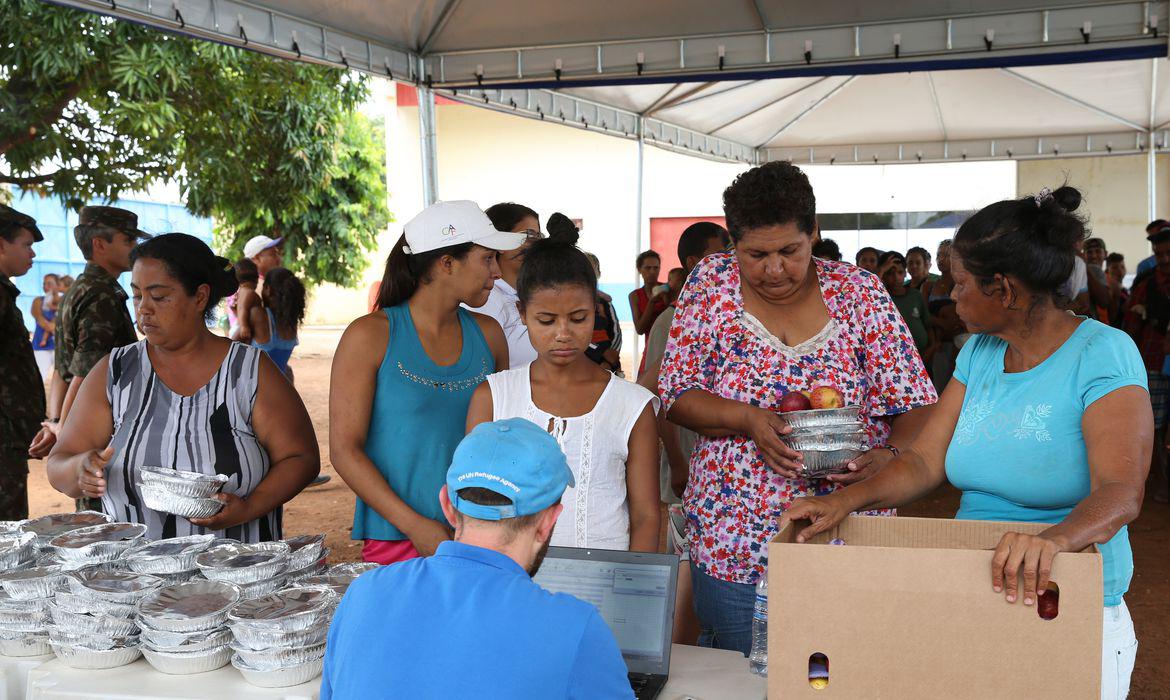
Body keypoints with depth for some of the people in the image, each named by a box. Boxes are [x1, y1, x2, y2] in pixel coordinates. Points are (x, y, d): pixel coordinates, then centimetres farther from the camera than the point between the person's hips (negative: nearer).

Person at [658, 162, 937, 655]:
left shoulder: (860, 293, -3)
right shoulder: (712, 283, -2)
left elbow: (915, 404, -2)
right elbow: (675, 396, -4)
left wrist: (888, 456, -23)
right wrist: (747, 419, -21)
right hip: (732, 541, 1)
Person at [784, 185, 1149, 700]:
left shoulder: (1103, 354, -15)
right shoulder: (979, 353, 5)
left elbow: (1120, 492, -26)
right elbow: (925, 459, 0)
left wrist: (1053, 540, -46)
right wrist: (849, 499, -17)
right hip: (969, 602, 6)